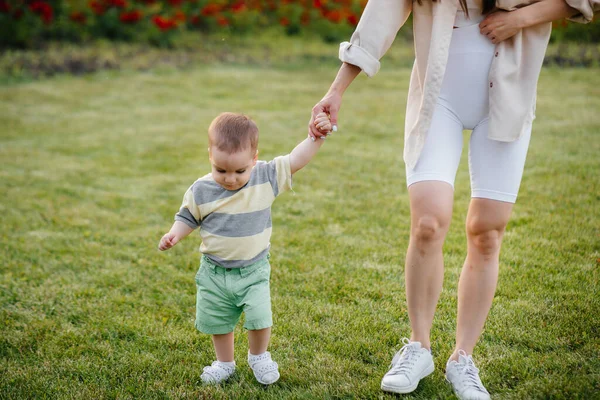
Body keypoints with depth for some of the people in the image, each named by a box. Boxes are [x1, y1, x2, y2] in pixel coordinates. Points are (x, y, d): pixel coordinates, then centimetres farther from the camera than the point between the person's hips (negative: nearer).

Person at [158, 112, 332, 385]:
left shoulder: (266, 178, -11)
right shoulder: (201, 191, -11)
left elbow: (295, 160, -7)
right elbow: (188, 218, 3)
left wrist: (316, 137, -17)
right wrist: (175, 234, -15)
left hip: (254, 271, -1)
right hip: (215, 273, 1)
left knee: (260, 318, -10)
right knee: (217, 321, 12)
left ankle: (259, 357, 21)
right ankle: (224, 363, 38)